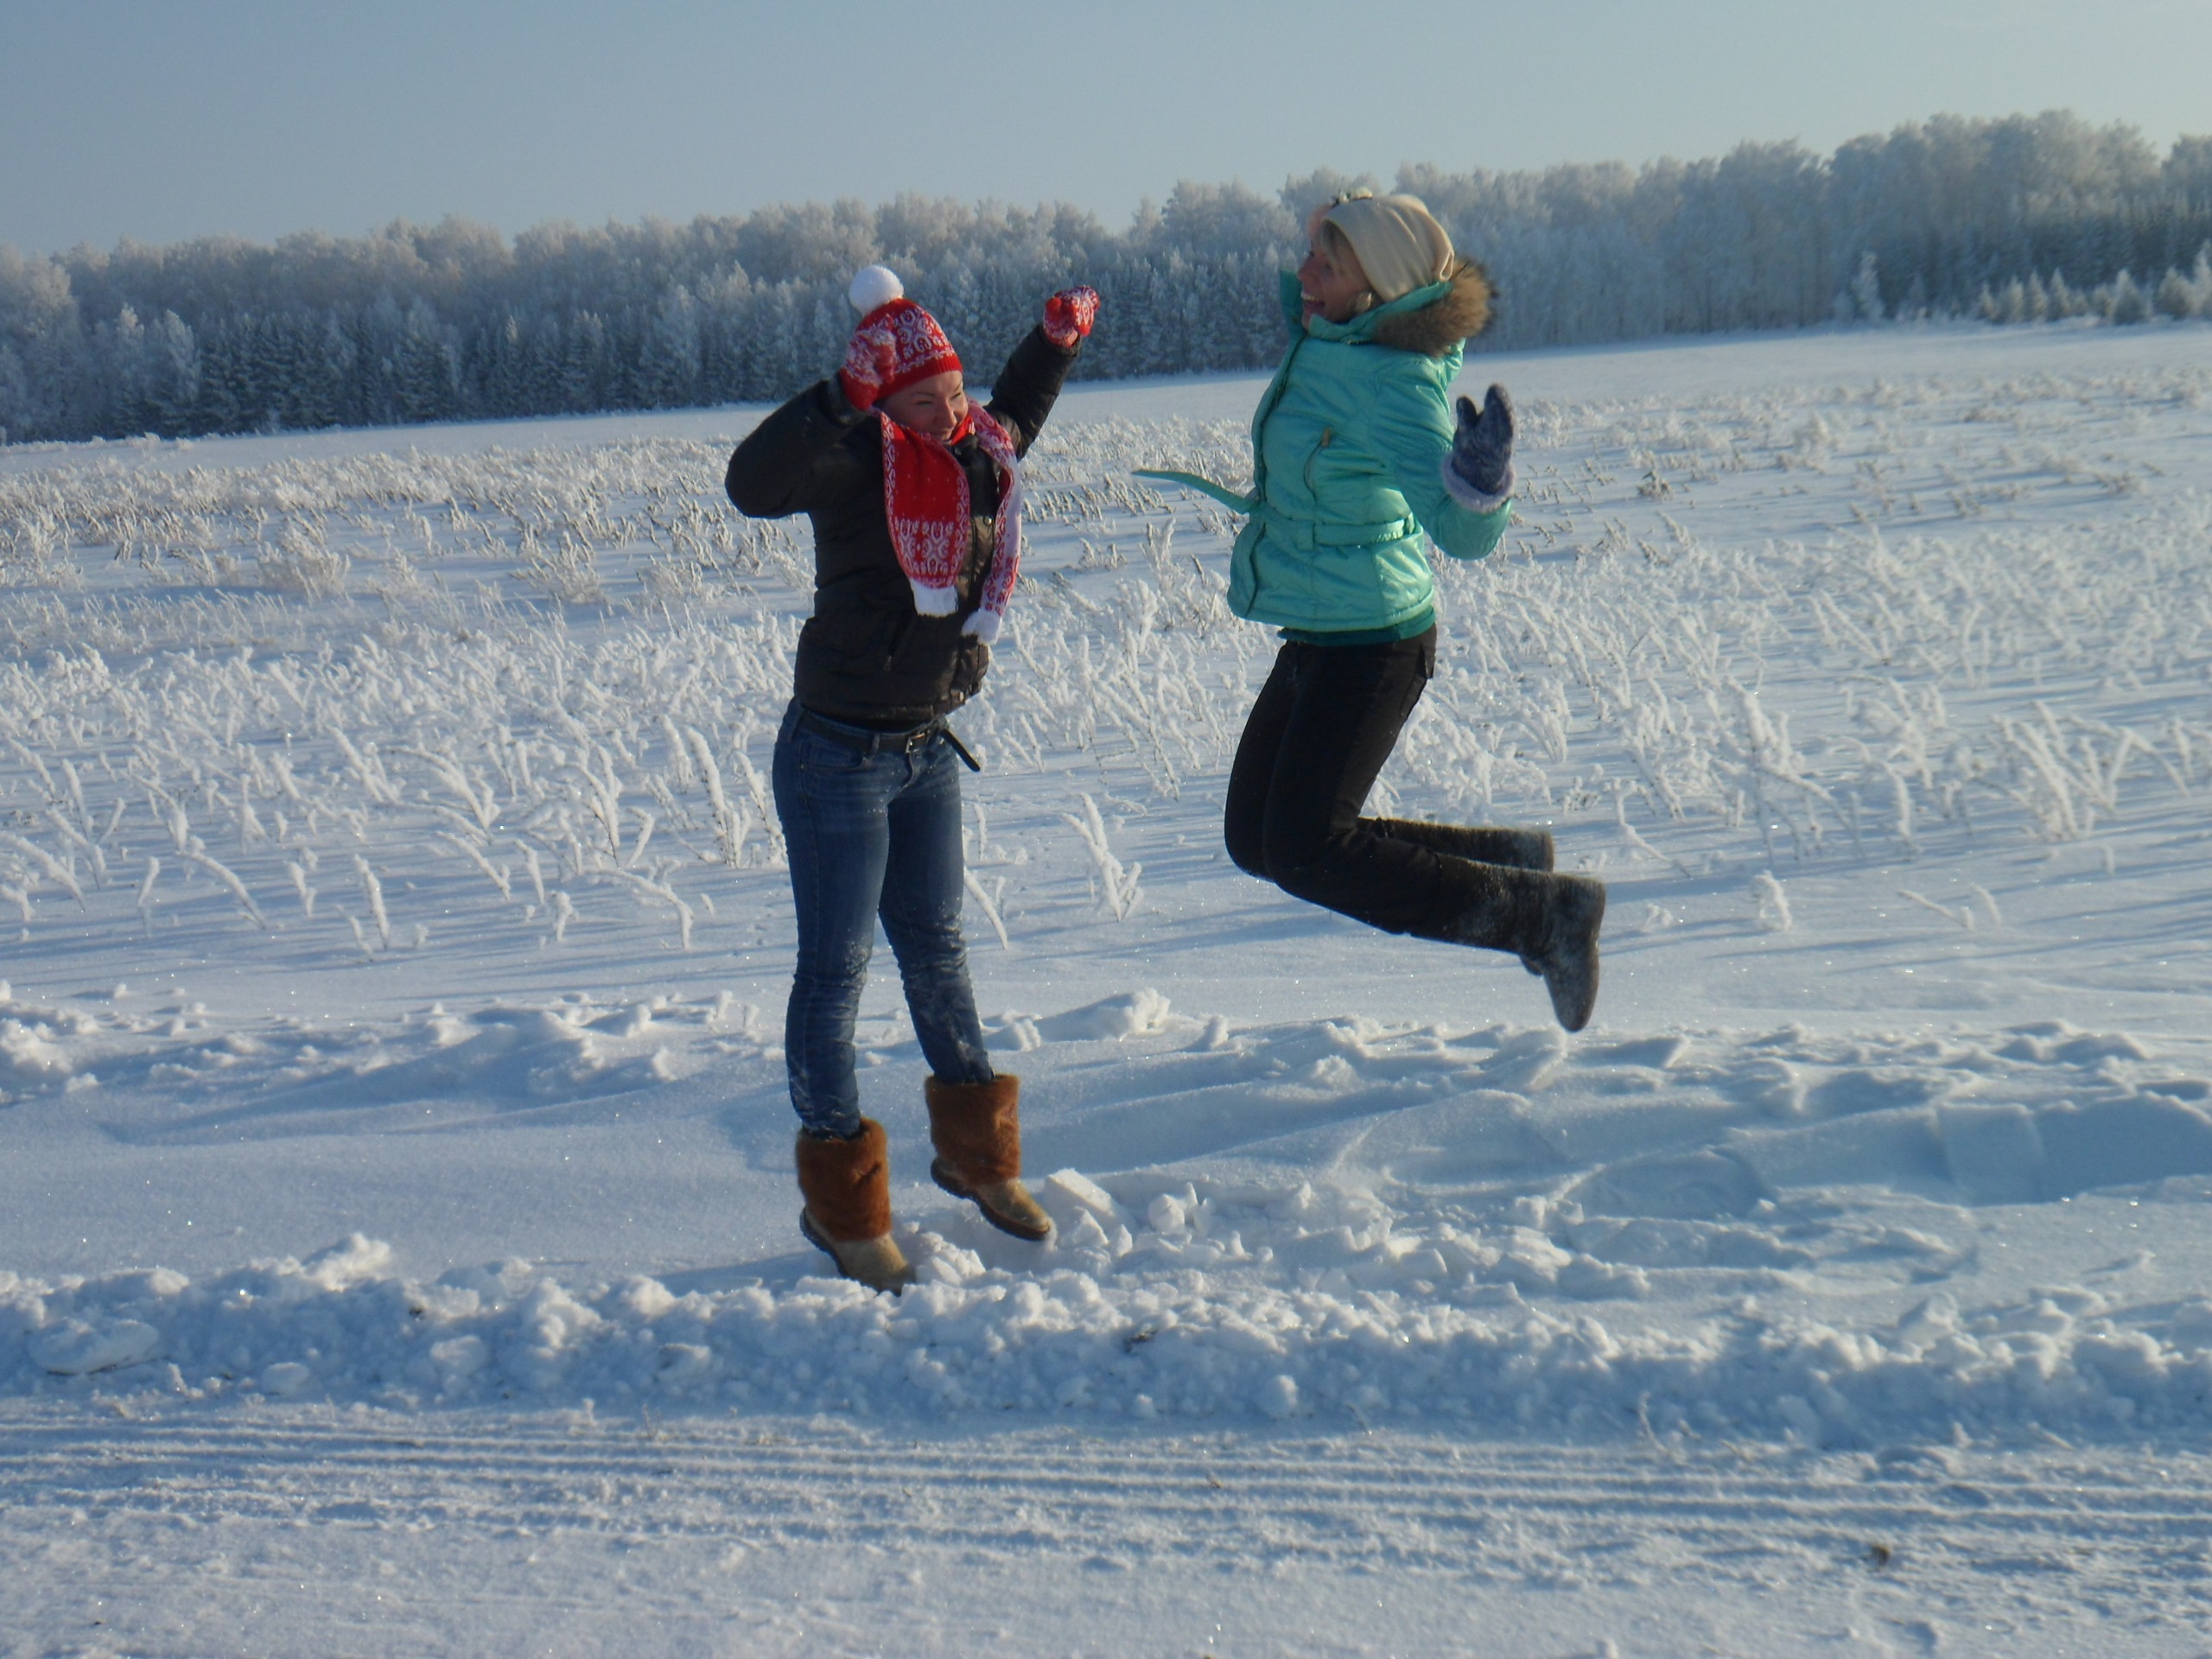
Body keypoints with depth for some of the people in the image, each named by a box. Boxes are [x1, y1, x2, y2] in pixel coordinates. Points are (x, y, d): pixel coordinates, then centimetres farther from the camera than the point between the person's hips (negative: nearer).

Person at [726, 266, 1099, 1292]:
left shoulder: (984, 456, 2)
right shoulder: (859, 461, -17)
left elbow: (1010, 421, 29)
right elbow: (754, 483, -37)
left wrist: (1055, 344, 20)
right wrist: (842, 397, -44)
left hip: (928, 750, 7)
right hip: (837, 756, -7)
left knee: (936, 946, 20)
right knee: (835, 970, 2)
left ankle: (974, 1150, 37)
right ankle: (839, 1199, 14)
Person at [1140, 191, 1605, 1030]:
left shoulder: (1392, 385, -25)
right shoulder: (1326, 340, 0)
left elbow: (1464, 532, -34)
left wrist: (1480, 481, -53)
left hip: (1368, 647, -9)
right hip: (1318, 639, 9)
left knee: (1306, 854, -8)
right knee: (1255, 839, 14)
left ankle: (1543, 912, 2)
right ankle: (1507, 861, 23)